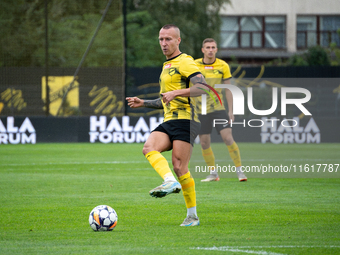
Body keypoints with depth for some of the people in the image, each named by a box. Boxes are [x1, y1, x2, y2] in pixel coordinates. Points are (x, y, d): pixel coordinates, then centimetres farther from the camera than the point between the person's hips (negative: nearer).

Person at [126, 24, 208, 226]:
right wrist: (143, 103, 25)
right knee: (149, 148, -20)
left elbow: (202, 87, -17)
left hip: (185, 119, -8)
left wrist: (176, 93, -20)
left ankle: (192, 216, -7)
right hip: (169, 121, 8)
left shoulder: (185, 62, -2)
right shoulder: (167, 66, 26)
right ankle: (170, 182, -35)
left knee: (179, 167, -13)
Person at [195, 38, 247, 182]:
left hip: (218, 108, -1)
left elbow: (228, 89, 5)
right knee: (204, 143, 2)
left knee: (228, 138, -13)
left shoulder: (223, 66, 0)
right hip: (201, 110, 1)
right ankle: (213, 173, 16)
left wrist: (230, 111, 1)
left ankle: (239, 170, -5)